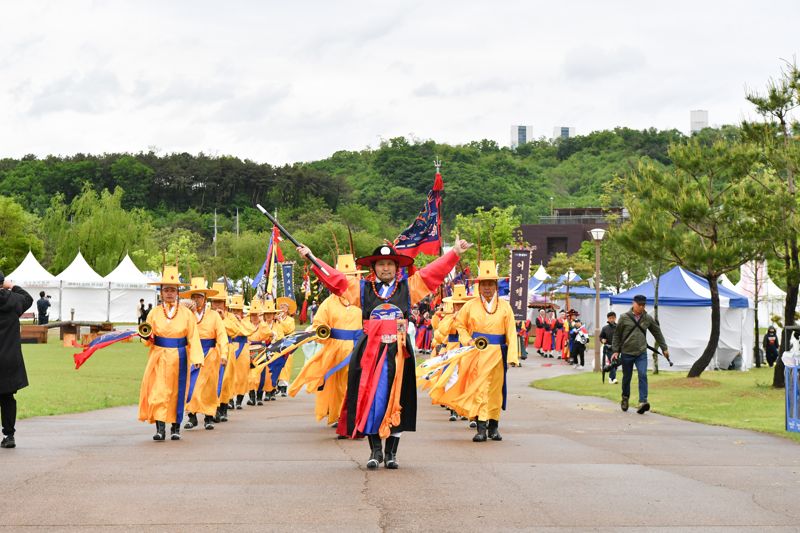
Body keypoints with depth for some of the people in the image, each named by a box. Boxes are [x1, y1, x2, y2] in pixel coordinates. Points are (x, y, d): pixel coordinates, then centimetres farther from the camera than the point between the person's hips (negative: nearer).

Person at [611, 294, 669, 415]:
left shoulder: (648, 319, 3)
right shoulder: (624, 318, -4)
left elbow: (657, 333, 13)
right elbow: (617, 335, 3)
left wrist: (664, 348, 16)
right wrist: (616, 351, 0)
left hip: (641, 353, 0)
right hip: (627, 353, 0)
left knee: (643, 375, -16)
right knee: (626, 377, 11)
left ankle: (643, 402, -21)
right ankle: (625, 398, 33)